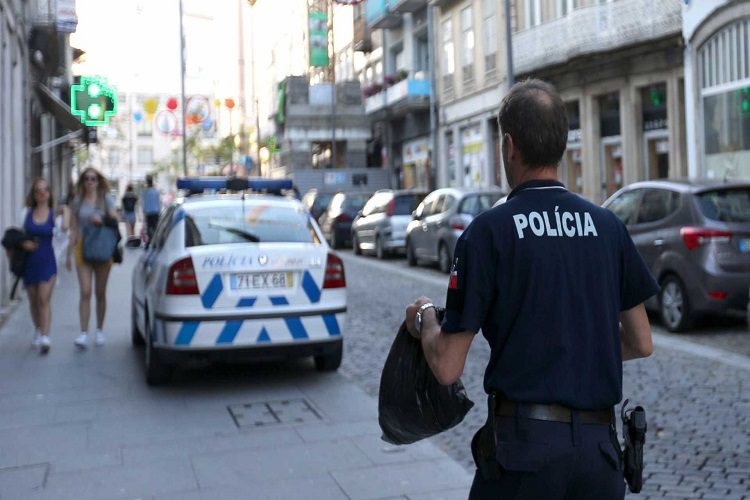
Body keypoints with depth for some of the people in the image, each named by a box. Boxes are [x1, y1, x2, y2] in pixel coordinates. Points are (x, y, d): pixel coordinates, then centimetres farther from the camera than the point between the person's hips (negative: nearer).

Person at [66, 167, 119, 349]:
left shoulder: (106, 198, 4)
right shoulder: (78, 201, 8)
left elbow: (114, 218, 3)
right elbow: (74, 229, 10)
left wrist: (101, 220, -16)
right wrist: (69, 253, 8)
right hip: (83, 249, 0)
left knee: (100, 293, 9)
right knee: (85, 292, -10)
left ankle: (99, 331, 21)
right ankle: (83, 334, -11)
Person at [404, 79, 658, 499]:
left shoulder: (489, 231, -10)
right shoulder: (607, 226, 3)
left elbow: (448, 367, -10)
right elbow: (641, 344, 11)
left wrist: (424, 317, 10)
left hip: (524, 448, -4)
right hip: (600, 446, 4)